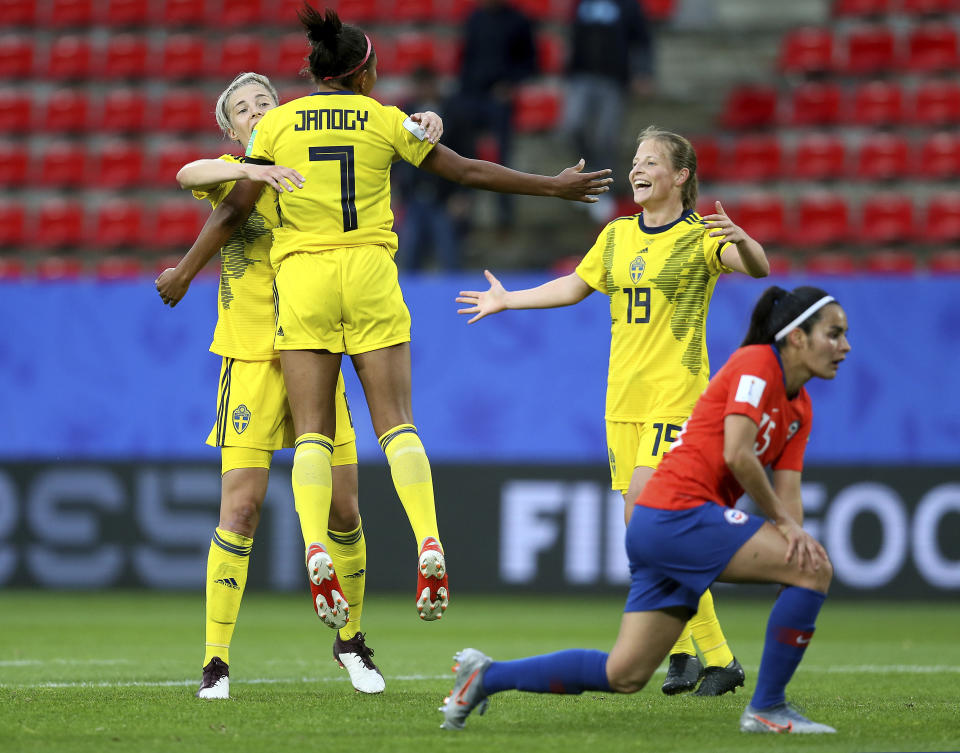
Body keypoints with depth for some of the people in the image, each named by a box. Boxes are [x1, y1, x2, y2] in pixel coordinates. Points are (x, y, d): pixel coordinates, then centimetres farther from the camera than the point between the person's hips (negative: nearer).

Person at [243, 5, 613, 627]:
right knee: (396, 421, 0)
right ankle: (427, 542, -19)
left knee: (313, 431, -2)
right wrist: (556, 187, 18)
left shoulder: (277, 123, 6)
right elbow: (471, 172, 8)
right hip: (369, 273, 0)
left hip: (302, 276, 0)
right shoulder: (385, 120, 5)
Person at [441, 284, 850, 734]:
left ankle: (486, 676, 16)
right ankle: (766, 709, -9)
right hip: (681, 514, -9)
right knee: (816, 570, -16)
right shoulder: (757, 363, -8)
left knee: (623, 676, 7)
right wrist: (784, 521, -11)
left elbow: (787, 494, 11)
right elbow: (737, 455, -18)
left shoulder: (799, 409, 18)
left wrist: (793, 536, -8)